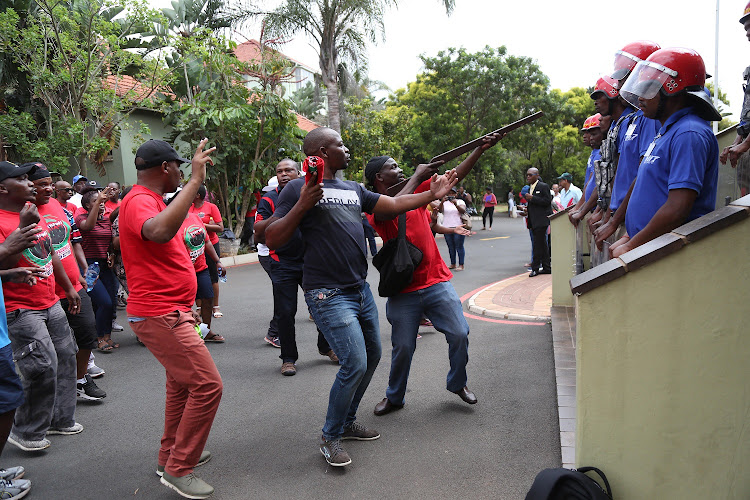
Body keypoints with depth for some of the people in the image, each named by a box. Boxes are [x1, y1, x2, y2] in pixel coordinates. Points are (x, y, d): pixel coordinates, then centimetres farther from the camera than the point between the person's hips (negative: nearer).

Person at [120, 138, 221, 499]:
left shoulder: (147, 200, 14)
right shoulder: (139, 201, -19)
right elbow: (159, 231, -43)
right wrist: (195, 180, -39)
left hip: (171, 313, 11)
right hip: (159, 315, -11)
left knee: (182, 383, 20)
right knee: (207, 385, -11)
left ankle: (172, 455, 34)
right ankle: (178, 469, 2)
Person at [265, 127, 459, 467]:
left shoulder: (353, 189, 15)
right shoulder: (298, 189, -7)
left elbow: (394, 205, 19)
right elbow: (272, 240, -12)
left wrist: (433, 194, 14)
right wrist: (303, 205, -22)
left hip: (360, 290, 9)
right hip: (328, 295, -8)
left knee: (372, 356, 16)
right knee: (355, 363, -14)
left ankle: (347, 422, 34)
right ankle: (330, 437, 9)